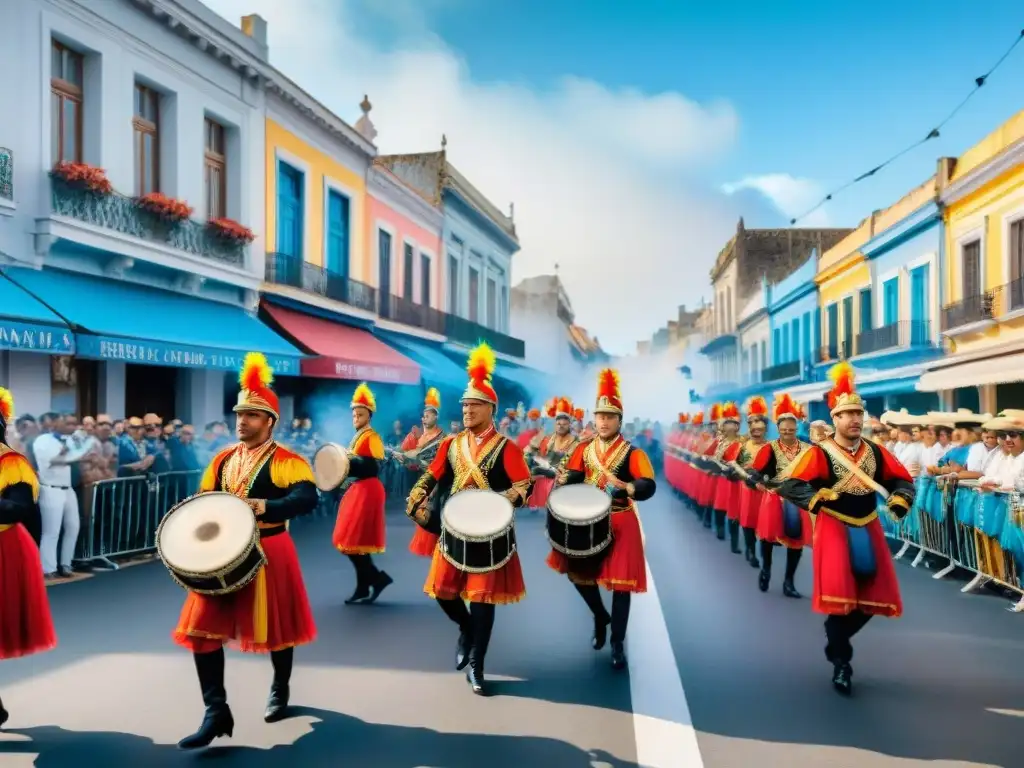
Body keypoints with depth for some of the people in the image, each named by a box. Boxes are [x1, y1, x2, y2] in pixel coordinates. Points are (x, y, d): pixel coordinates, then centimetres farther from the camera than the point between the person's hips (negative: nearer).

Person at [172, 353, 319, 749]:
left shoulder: (287, 460, -10)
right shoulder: (223, 459, 9)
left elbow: (307, 498, -25)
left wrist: (268, 506, -40)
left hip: (268, 553, -5)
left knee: (273, 627, 11)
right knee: (203, 629, -2)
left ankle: (280, 691, 37)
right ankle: (216, 712, 5)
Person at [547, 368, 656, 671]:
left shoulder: (632, 453, -9)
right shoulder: (583, 449, 5)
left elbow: (648, 487, -20)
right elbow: (572, 478, 0)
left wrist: (623, 487, -40)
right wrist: (564, 481, -24)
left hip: (620, 524, -4)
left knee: (621, 582, 0)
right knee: (578, 573, 9)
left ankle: (618, 644, 13)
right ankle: (600, 616, 37)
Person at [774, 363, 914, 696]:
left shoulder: (876, 452, 4)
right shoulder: (819, 453, -12)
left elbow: (903, 480, 12)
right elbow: (789, 486, -17)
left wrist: (899, 500, -8)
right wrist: (817, 499, -32)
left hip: (868, 530, 6)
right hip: (834, 529, -5)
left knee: (873, 595, 9)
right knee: (839, 594, -11)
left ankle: (836, 638, 34)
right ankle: (841, 661, 6)